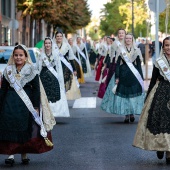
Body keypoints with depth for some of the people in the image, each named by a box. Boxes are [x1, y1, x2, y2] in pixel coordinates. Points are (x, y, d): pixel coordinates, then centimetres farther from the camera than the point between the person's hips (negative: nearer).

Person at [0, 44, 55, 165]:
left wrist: (36, 107, -6)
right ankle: (11, 154, -4)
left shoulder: (32, 71, 1)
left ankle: (24, 154, 11)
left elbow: (36, 90, 0)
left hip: (26, 103, -2)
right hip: (10, 104, 2)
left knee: (25, 129, 1)